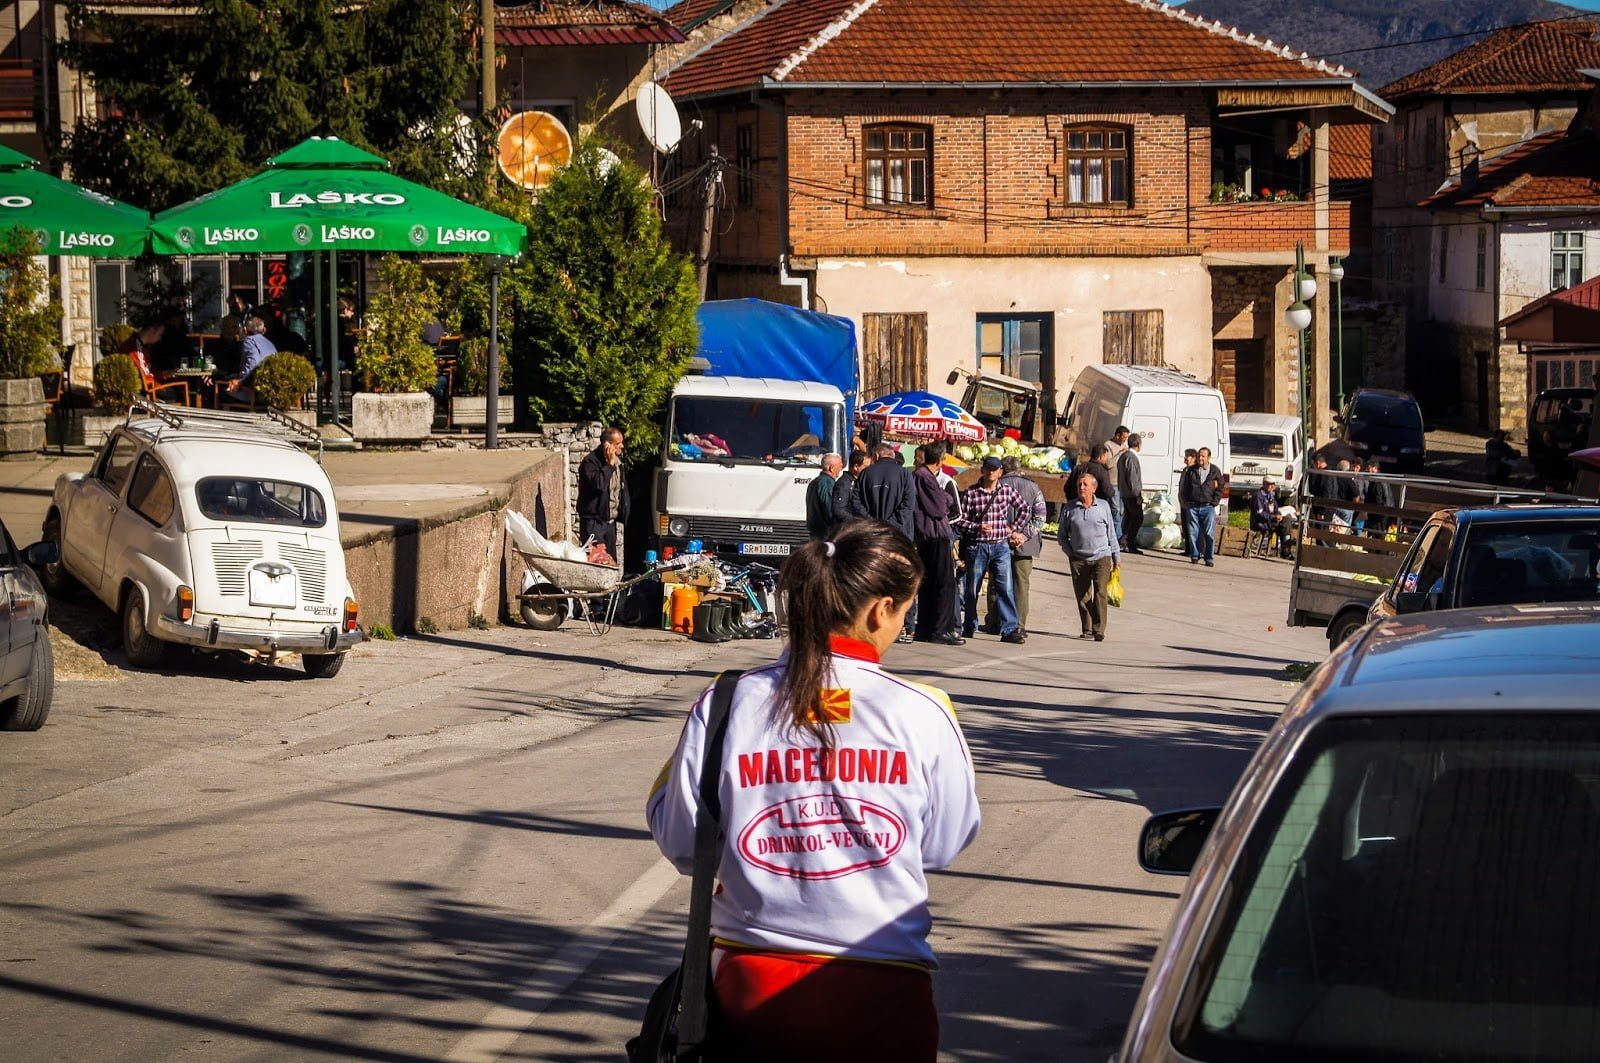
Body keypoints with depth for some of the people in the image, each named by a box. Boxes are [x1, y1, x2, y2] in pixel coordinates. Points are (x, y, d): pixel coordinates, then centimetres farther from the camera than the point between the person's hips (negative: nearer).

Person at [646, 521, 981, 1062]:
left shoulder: (725, 705, -6)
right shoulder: (921, 714, -10)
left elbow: (681, 844, 1)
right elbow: (944, 845, 3)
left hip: (747, 982, 2)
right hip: (879, 996, -1)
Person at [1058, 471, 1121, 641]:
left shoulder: (1103, 506, 4)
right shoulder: (1070, 508, 4)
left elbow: (1111, 533, 10)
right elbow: (1062, 534, 13)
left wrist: (1117, 557, 10)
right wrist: (1070, 552, 0)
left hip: (1101, 557, -2)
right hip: (1078, 560, 2)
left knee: (1100, 592, -15)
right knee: (1082, 596, 5)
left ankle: (1099, 630, -17)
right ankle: (1087, 629, 16)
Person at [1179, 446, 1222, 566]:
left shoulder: (1214, 471, 4)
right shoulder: (1191, 470, 8)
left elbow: (1220, 488, 7)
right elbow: (1184, 487, 12)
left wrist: (1214, 502, -2)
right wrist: (1186, 502, 3)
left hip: (1208, 507, -2)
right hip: (1192, 507, 2)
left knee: (1209, 534, -6)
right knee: (1193, 533, 2)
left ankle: (1209, 558, -2)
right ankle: (1195, 556, 9)